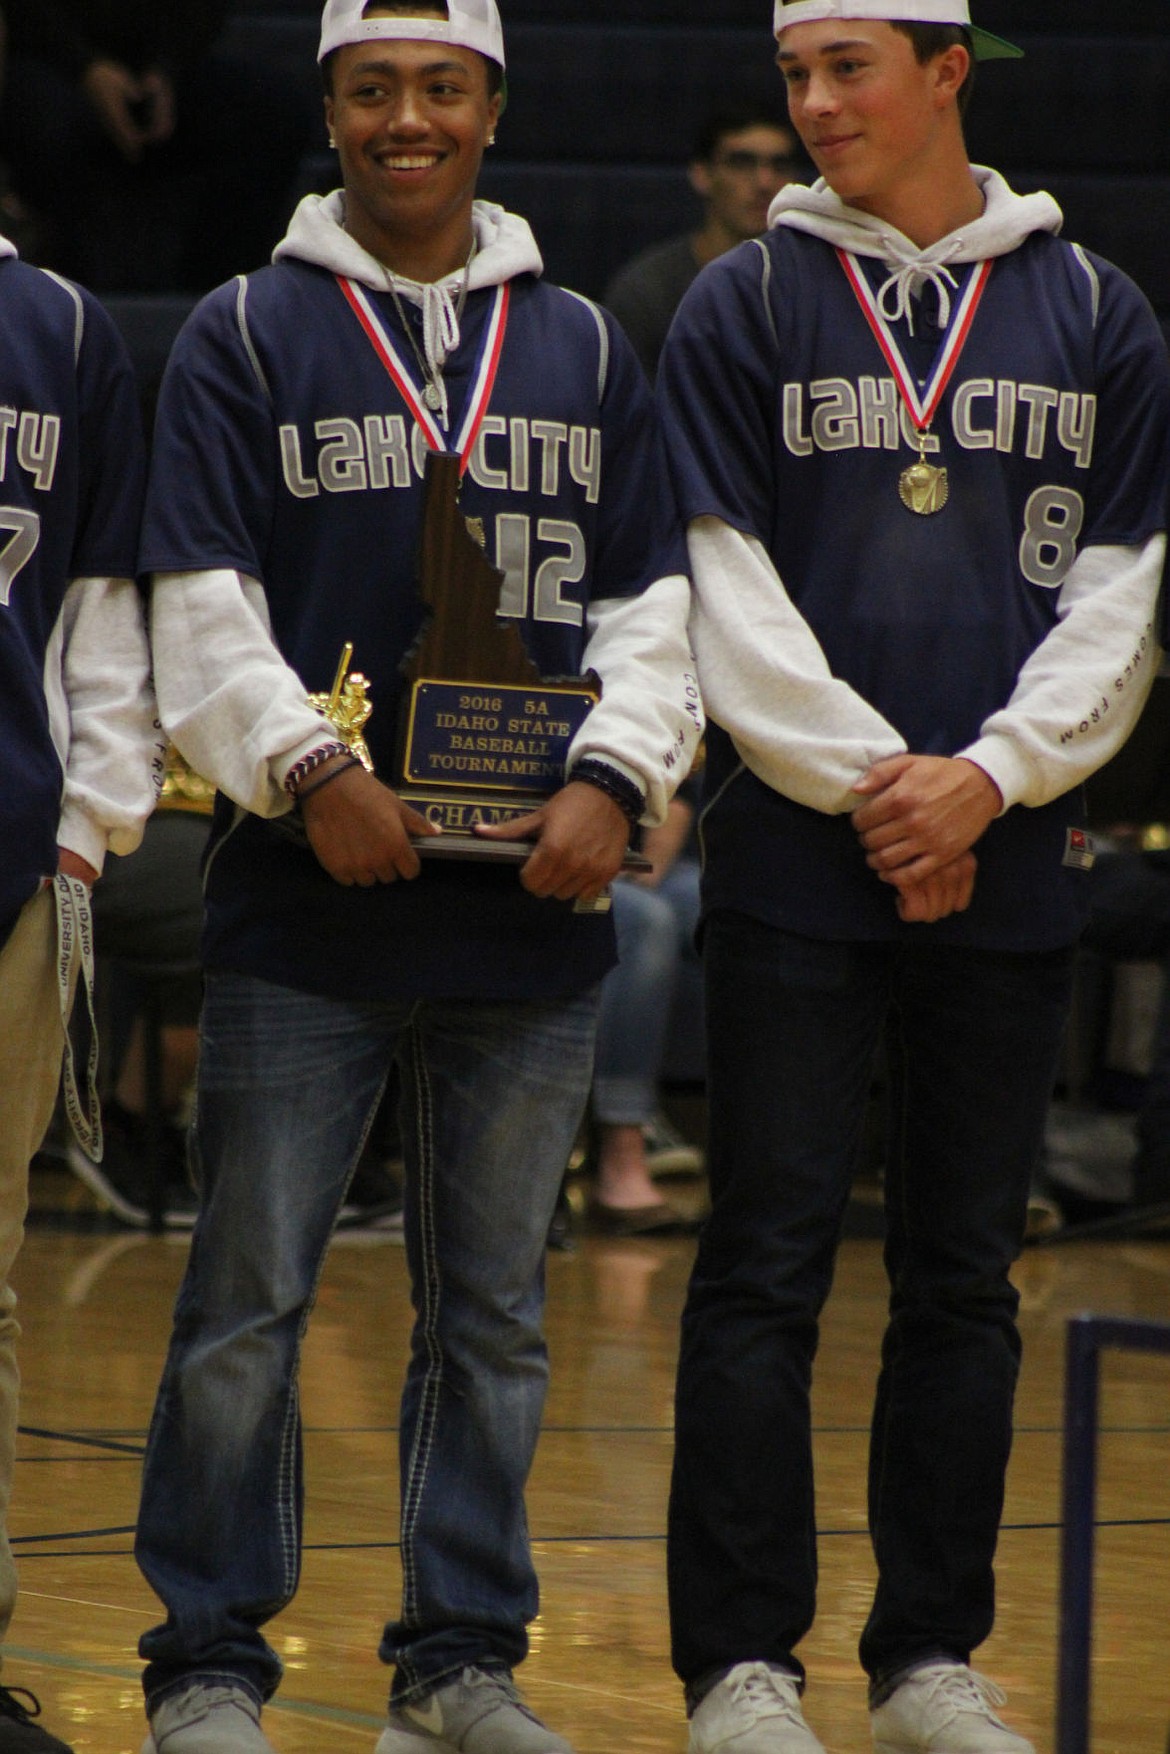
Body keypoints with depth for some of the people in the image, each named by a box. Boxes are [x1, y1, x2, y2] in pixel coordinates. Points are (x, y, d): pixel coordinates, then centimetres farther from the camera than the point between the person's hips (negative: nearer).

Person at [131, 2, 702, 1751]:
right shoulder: (247, 335, 5)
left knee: (491, 1310, 8)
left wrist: (615, 774, -7)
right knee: (249, 1300, -2)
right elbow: (203, 605, -2)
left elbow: (651, 598, 11)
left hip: (530, 906, 3)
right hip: (304, 904, -3)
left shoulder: (585, 348, 13)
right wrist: (307, 768, -17)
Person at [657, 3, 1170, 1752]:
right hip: (795, 859, -2)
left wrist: (988, 776, -8)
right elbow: (726, 592, -2)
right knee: (769, 1261, -3)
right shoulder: (745, 308, 4)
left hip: (1009, 867, 2)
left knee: (965, 1274, 7)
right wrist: (867, 783, -11)